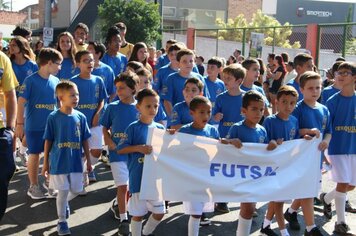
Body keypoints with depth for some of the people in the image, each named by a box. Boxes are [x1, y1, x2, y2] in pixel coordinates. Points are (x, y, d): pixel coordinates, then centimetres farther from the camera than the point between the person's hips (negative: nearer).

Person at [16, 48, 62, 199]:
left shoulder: (55, 81, 3)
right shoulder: (31, 80, -12)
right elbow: (21, 102, -11)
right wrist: (19, 124, -13)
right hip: (34, 126, -4)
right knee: (34, 155, 8)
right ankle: (33, 187, 21)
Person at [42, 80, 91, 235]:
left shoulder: (80, 117, -2)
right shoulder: (53, 117, -10)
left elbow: (84, 141, 6)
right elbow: (48, 141, -4)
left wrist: (88, 160, 9)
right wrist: (46, 163, -1)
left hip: (76, 162, 3)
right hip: (59, 162, -3)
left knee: (76, 190, 12)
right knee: (62, 192, 4)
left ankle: (64, 202, 45)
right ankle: (62, 222, 22)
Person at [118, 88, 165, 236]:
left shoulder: (160, 128, 5)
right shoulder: (133, 128, -9)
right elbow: (120, 149, -10)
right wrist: (138, 148, -22)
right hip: (138, 178, -5)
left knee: (159, 212, 13)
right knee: (138, 213, 7)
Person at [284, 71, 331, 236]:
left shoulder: (324, 110, 6)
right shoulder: (297, 109, -12)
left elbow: (328, 131, 12)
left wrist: (326, 140, -9)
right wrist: (308, 131, -26)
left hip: (317, 154, 7)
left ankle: (291, 212, 40)